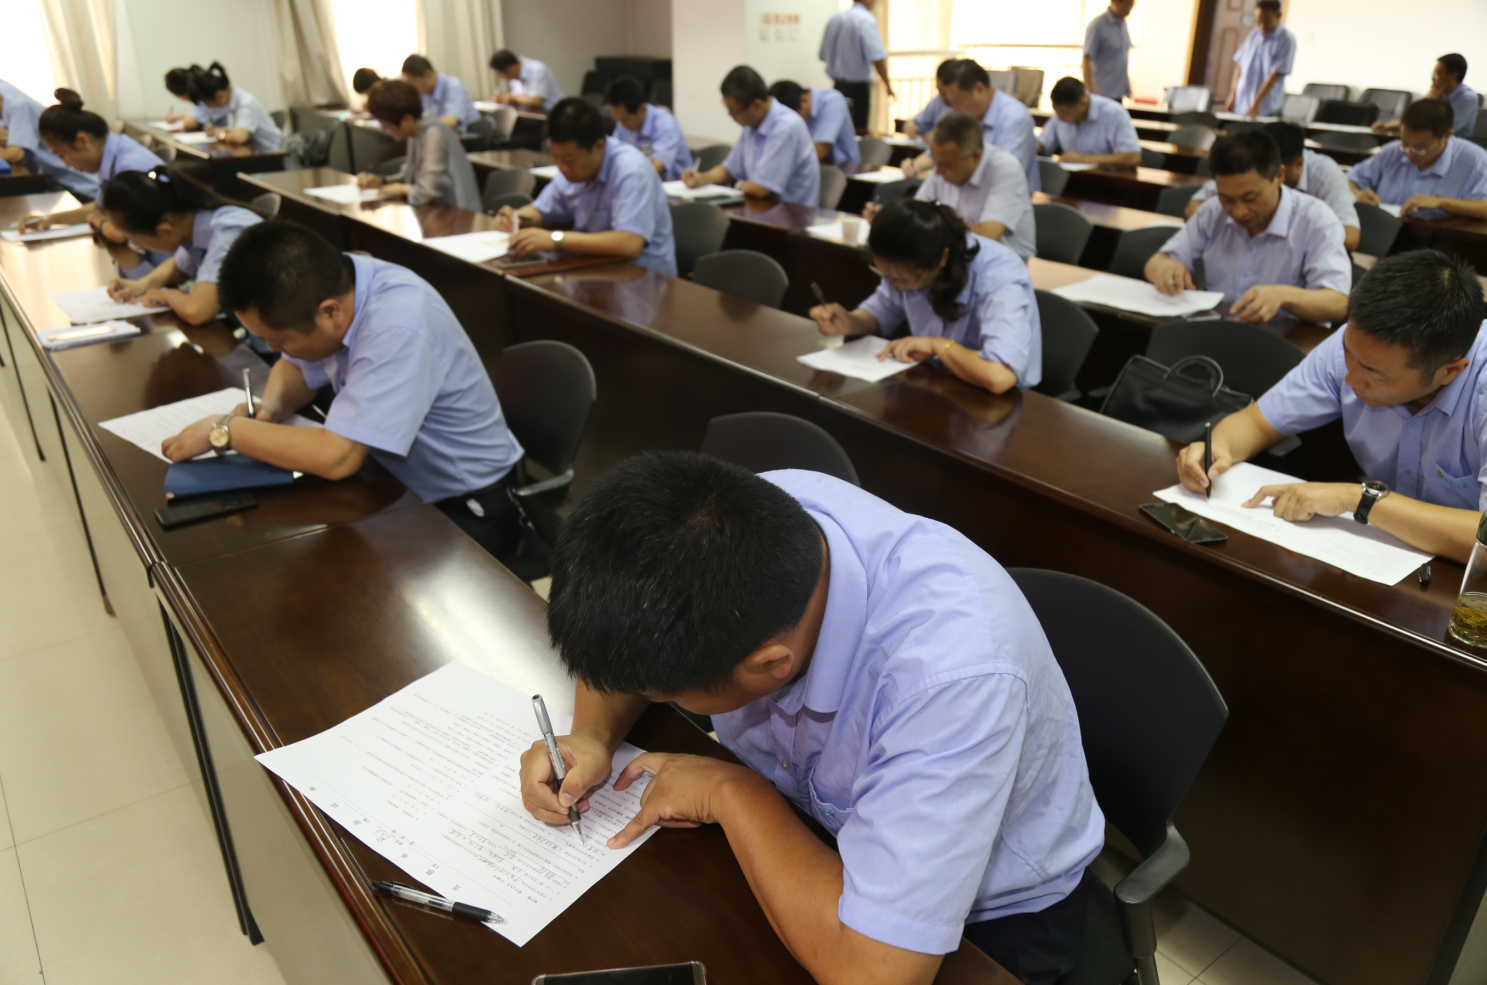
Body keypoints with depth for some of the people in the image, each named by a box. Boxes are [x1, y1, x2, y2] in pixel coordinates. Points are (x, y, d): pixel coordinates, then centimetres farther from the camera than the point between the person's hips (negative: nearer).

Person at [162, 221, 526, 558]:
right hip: (394, 483, 8)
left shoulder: (398, 328, -32)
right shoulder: (329, 283, -8)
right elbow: (295, 369, 12)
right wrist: (268, 408, -9)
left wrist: (224, 430, -21)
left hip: (462, 510, -8)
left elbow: (335, 458, -34)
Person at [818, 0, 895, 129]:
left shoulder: (835, 18, 7)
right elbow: (877, 58, -20)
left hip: (838, 86, 7)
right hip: (858, 88, -7)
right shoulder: (866, 20, -13)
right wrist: (887, 84, -10)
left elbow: (822, 56, 13)